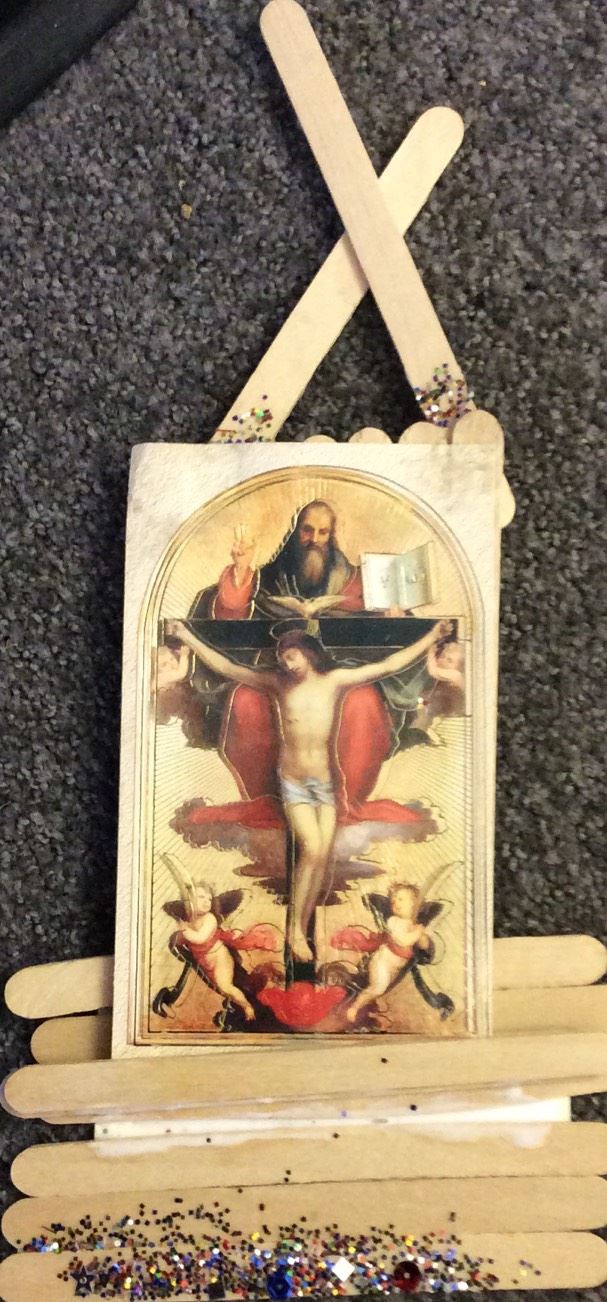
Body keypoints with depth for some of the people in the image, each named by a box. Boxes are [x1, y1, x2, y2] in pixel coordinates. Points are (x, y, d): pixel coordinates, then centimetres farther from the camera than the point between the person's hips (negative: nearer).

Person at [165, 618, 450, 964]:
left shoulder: (335, 680, -1)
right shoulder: (278, 683, -2)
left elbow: (388, 666, -1)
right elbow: (226, 667, -3)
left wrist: (433, 636, -4)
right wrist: (187, 637, -8)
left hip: (325, 783, 2)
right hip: (294, 783, -2)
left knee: (321, 858, -1)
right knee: (312, 850, -16)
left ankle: (303, 929, 14)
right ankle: (294, 928, -1)